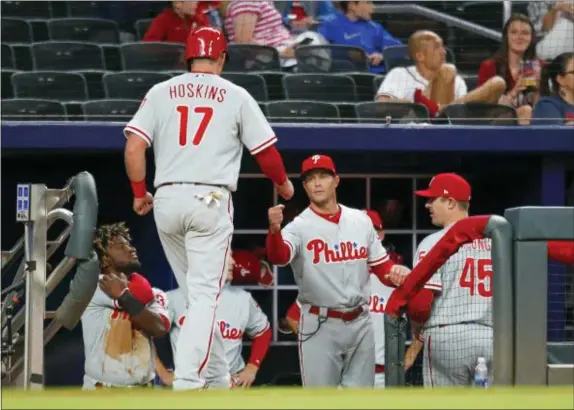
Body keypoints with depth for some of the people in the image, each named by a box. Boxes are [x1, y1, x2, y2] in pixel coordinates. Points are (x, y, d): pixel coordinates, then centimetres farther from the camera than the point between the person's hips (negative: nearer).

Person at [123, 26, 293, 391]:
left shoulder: (160, 93, 9)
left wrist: (139, 193, 12)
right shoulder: (236, 96, 4)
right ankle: (187, 381, -21)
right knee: (204, 295, -5)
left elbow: (134, 146, -1)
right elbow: (266, 152, 5)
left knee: (196, 291, 17)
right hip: (210, 200, -3)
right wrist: (283, 183, 24)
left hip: (166, 200, 3)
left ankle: (219, 378, 22)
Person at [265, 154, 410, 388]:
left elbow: (381, 265, 11)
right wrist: (275, 230, -53)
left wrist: (397, 273, -13)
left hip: (360, 323, 4)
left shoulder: (361, 221, 5)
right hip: (320, 326, -4)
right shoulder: (299, 227, -9)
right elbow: (279, 256, -30)